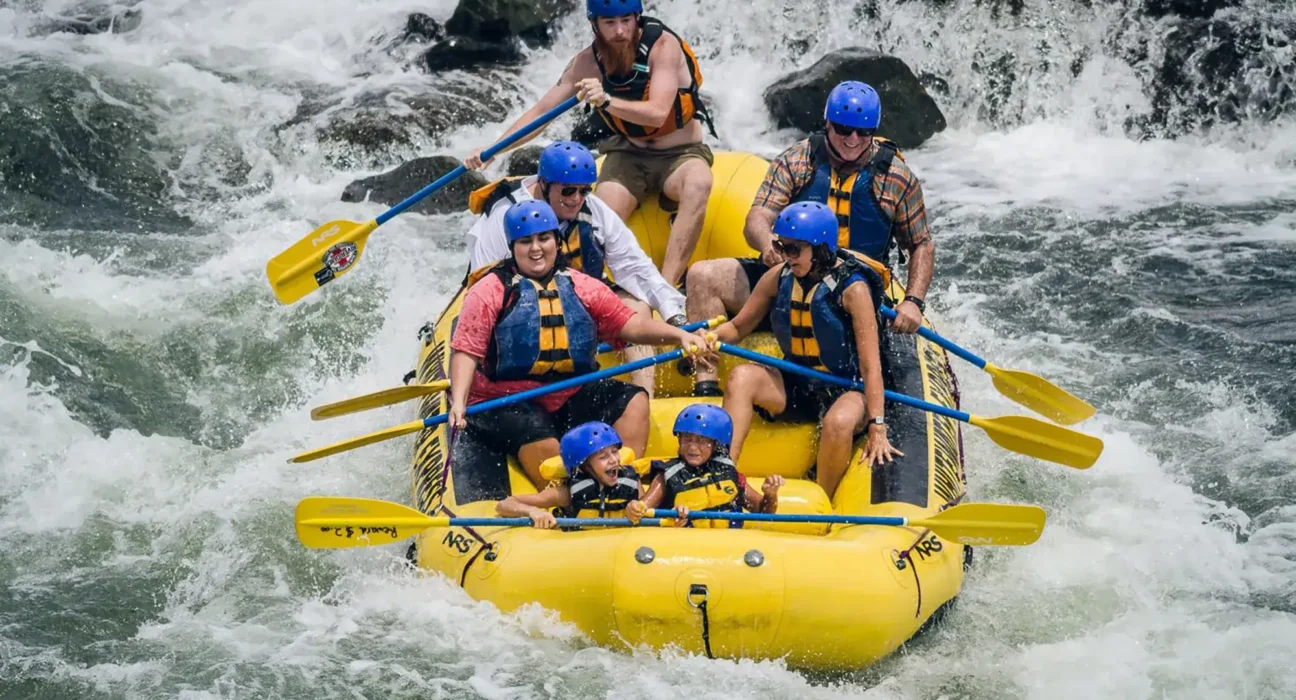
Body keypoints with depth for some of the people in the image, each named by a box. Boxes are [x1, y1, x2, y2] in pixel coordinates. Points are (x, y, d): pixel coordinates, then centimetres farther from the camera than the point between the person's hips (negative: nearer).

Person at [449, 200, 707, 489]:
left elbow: (629, 324, 5)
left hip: (572, 397, 5)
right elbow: (466, 351, -9)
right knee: (543, 444, -34)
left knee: (633, 400, -14)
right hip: (506, 401, -5)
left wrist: (679, 335, -10)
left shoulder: (580, 286, 11)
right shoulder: (490, 291, -1)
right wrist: (459, 402, -25)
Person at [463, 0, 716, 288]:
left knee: (698, 183, -39)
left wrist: (606, 101, -45)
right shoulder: (589, 62, -5)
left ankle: (666, 286, -45)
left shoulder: (663, 45, -17)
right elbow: (540, 112, -2)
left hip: (681, 155, -4)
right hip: (628, 156, 4)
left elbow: (657, 113, -29)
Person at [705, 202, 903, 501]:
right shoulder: (779, 277, -1)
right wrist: (712, 338, -13)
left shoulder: (852, 288, -17)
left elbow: (871, 365, -21)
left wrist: (877, 427, -28)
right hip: (796, 388, 5)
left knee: (839, 422, -38)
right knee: (742, 376, -22)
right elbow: (738, 327, 11)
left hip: (846, 391, -5)